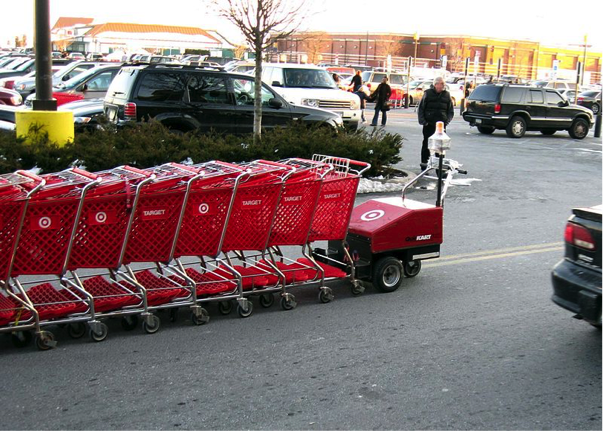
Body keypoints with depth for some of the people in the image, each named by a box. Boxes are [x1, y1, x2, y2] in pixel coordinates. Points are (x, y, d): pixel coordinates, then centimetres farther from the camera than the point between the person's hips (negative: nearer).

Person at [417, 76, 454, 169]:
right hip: (428, 124, -1)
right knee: (426, 145, 3)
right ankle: (424, 164, 11)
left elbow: (451, 111, 13)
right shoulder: (428, 93, 2)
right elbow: (421, 108, 4)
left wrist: (447, 121, -2)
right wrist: (422, 121, -7)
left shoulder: (447, 95, 8)